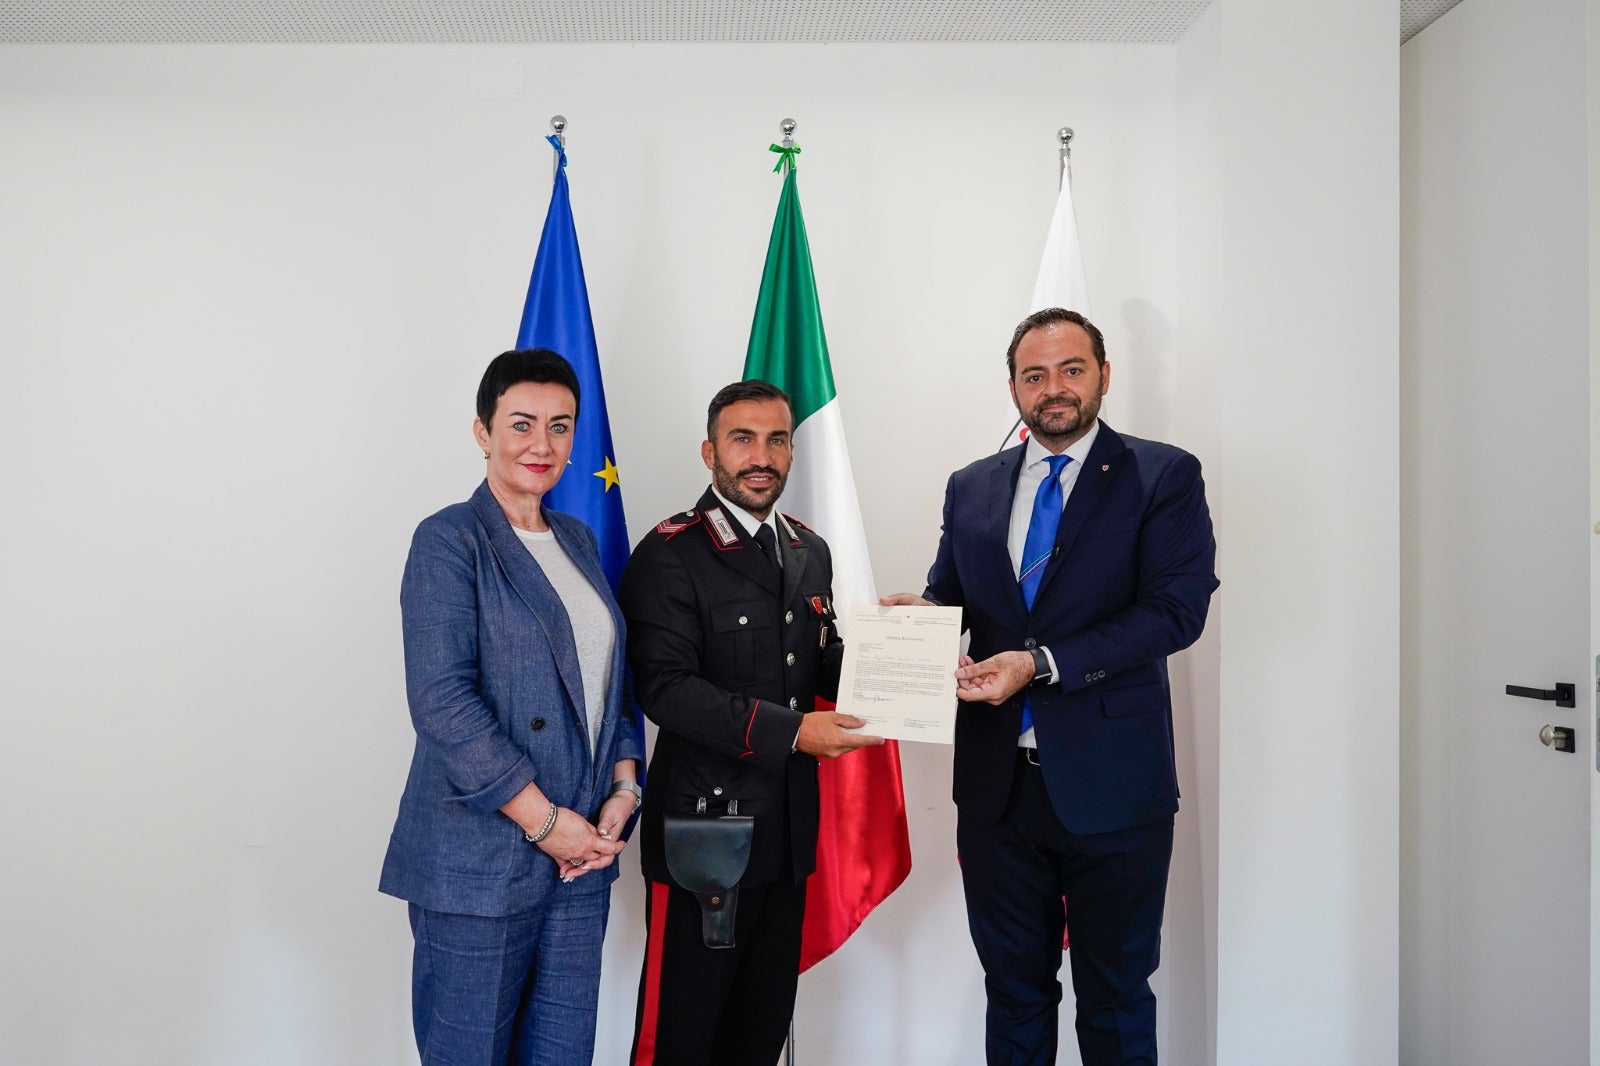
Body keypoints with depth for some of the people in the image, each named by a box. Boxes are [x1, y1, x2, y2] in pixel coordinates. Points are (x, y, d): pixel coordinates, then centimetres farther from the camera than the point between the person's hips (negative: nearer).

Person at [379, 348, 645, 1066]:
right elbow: (441, 701, -16)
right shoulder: (449, 540, -8)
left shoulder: (578, 541, 13)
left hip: (582, 851, 6)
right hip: (480, 859, -6)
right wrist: (543, 820, -15)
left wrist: (623, 789, 2)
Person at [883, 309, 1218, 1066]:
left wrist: (1042, 663, -22)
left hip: (1109, 784, -3)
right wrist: (917, 613, -12)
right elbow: (948, 596, 12)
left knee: (1116, 1000, 15)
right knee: (1013, 990, 19)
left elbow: (1177, 609, -15)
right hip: (997, 783, 4)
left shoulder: (1163, 476, -5)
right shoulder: (971, 487, 9)